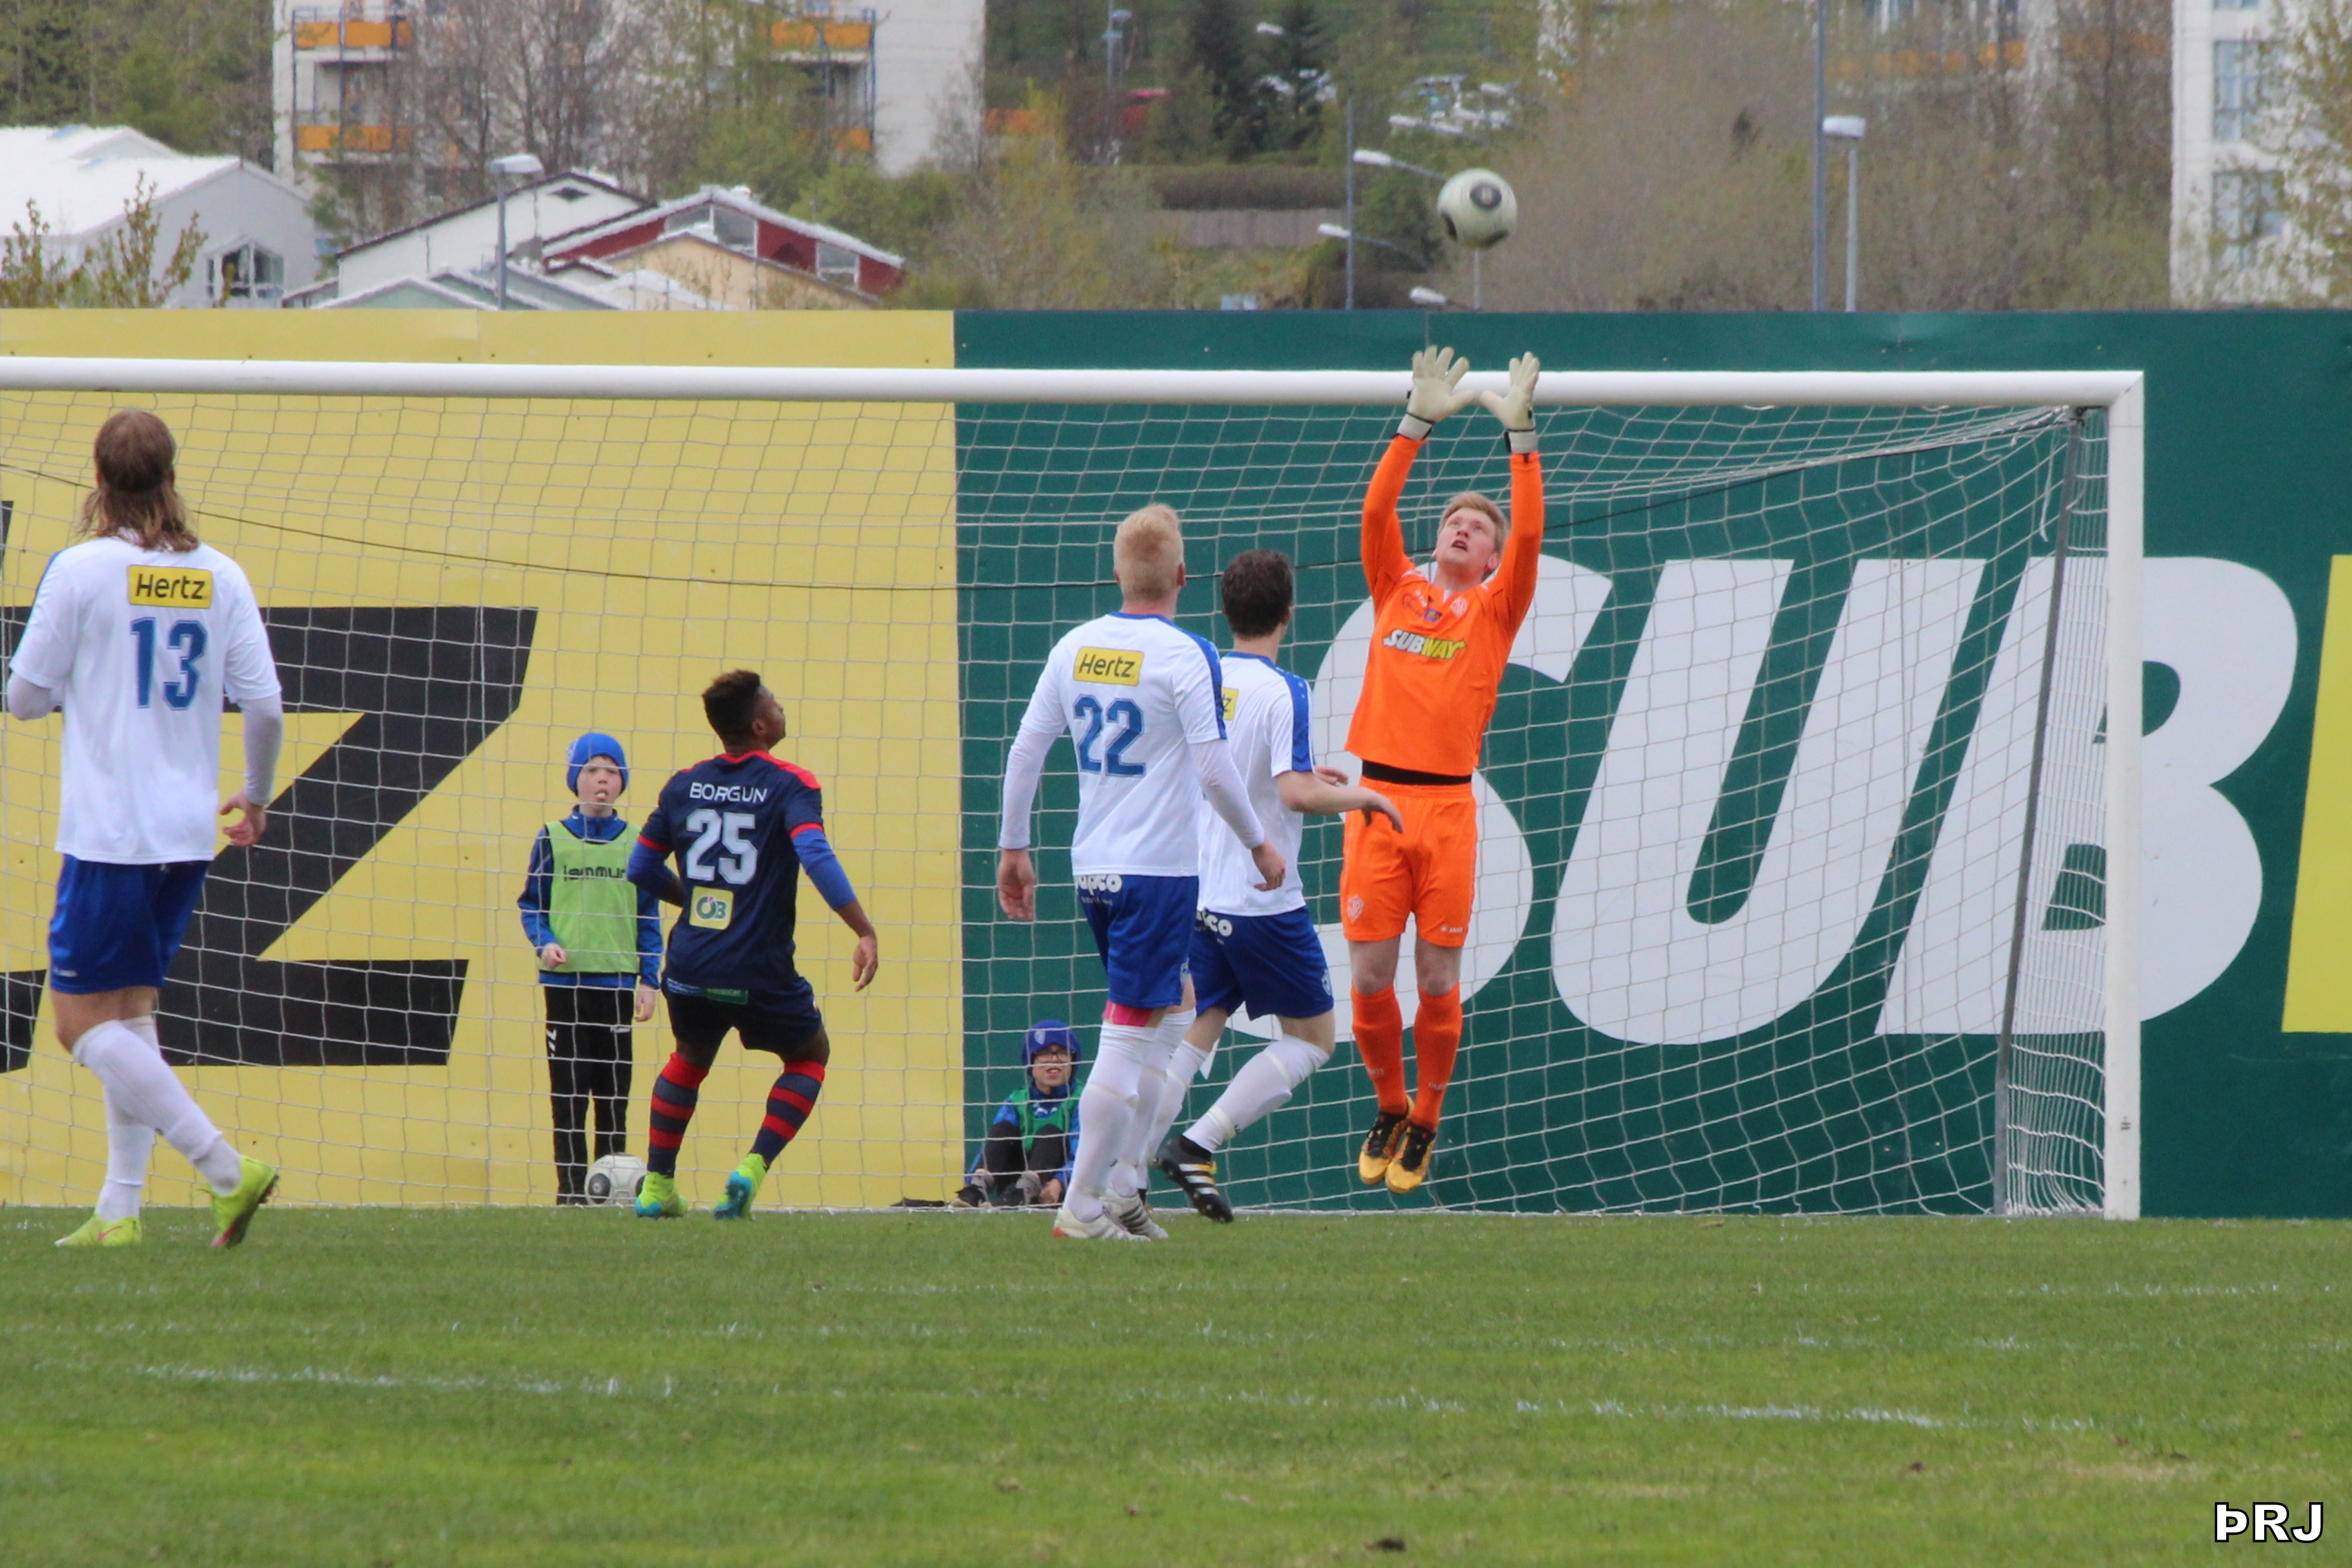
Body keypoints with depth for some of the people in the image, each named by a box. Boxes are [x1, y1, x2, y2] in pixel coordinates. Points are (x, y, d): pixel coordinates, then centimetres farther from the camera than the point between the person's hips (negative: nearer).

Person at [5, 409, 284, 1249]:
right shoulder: (219, 575, 3)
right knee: (131, 1011, 16)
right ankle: (120, 1206, 11)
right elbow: (265, 705, 3)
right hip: (188, 833, 6)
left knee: (84, 1021, -3)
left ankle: (226, 1169, -15)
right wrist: (256, 795, 20)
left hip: (109, 831, -6)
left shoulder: (80, 570, -10)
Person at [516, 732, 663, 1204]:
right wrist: (544, 943, -12)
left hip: (617, 982, 1)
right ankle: (571, 1187, 4)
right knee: (569, 1089, -1)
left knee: (614, 1090, 3)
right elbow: (531, 903, 7)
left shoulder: (635, 843, 6)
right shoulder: (553, 838, 3)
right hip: (565, 981, -1)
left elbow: (649, 917, 9)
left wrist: (649, 980, 3)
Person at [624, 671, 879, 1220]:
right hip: (760, 977, -4)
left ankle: (656, 1186, 23)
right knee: (810, 1056, 21)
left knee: (689, 1059, 31)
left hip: (691, 969, 4)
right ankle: (753, 1168, 2)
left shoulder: (684, 785, 8)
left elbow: (641, 868, 15)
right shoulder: (789, 785, -7)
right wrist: (865, 933, -25)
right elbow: (816, 857, -23)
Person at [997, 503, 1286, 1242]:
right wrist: (1258, 845, 1)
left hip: (1093, 869, 6)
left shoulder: (1075, 648, 5)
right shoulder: (1185, 656, -12)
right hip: (1159, 871, -6)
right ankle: (1082, 1204, -5)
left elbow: (1025, 750, 7)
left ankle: (1122, 1186, 14)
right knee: (1129, 1036, -3)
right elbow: (1214, 768, -13)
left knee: (1169, 1021, 19)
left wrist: (1013, 848, 17)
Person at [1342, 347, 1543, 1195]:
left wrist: (1519, 433, -7)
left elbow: (1529, 533, -4)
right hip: (1378, 800, 1)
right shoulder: (1398, 591, 13)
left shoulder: (1495, 609, 9)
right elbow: (1376, 510, 2)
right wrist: (1419, 422, -3)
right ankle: (1389, 1109, 21)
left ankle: (1425, 1123, 16)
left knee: (1438, 982, 0)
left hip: (1448, 805, -1)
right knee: (1369, 978, 0)